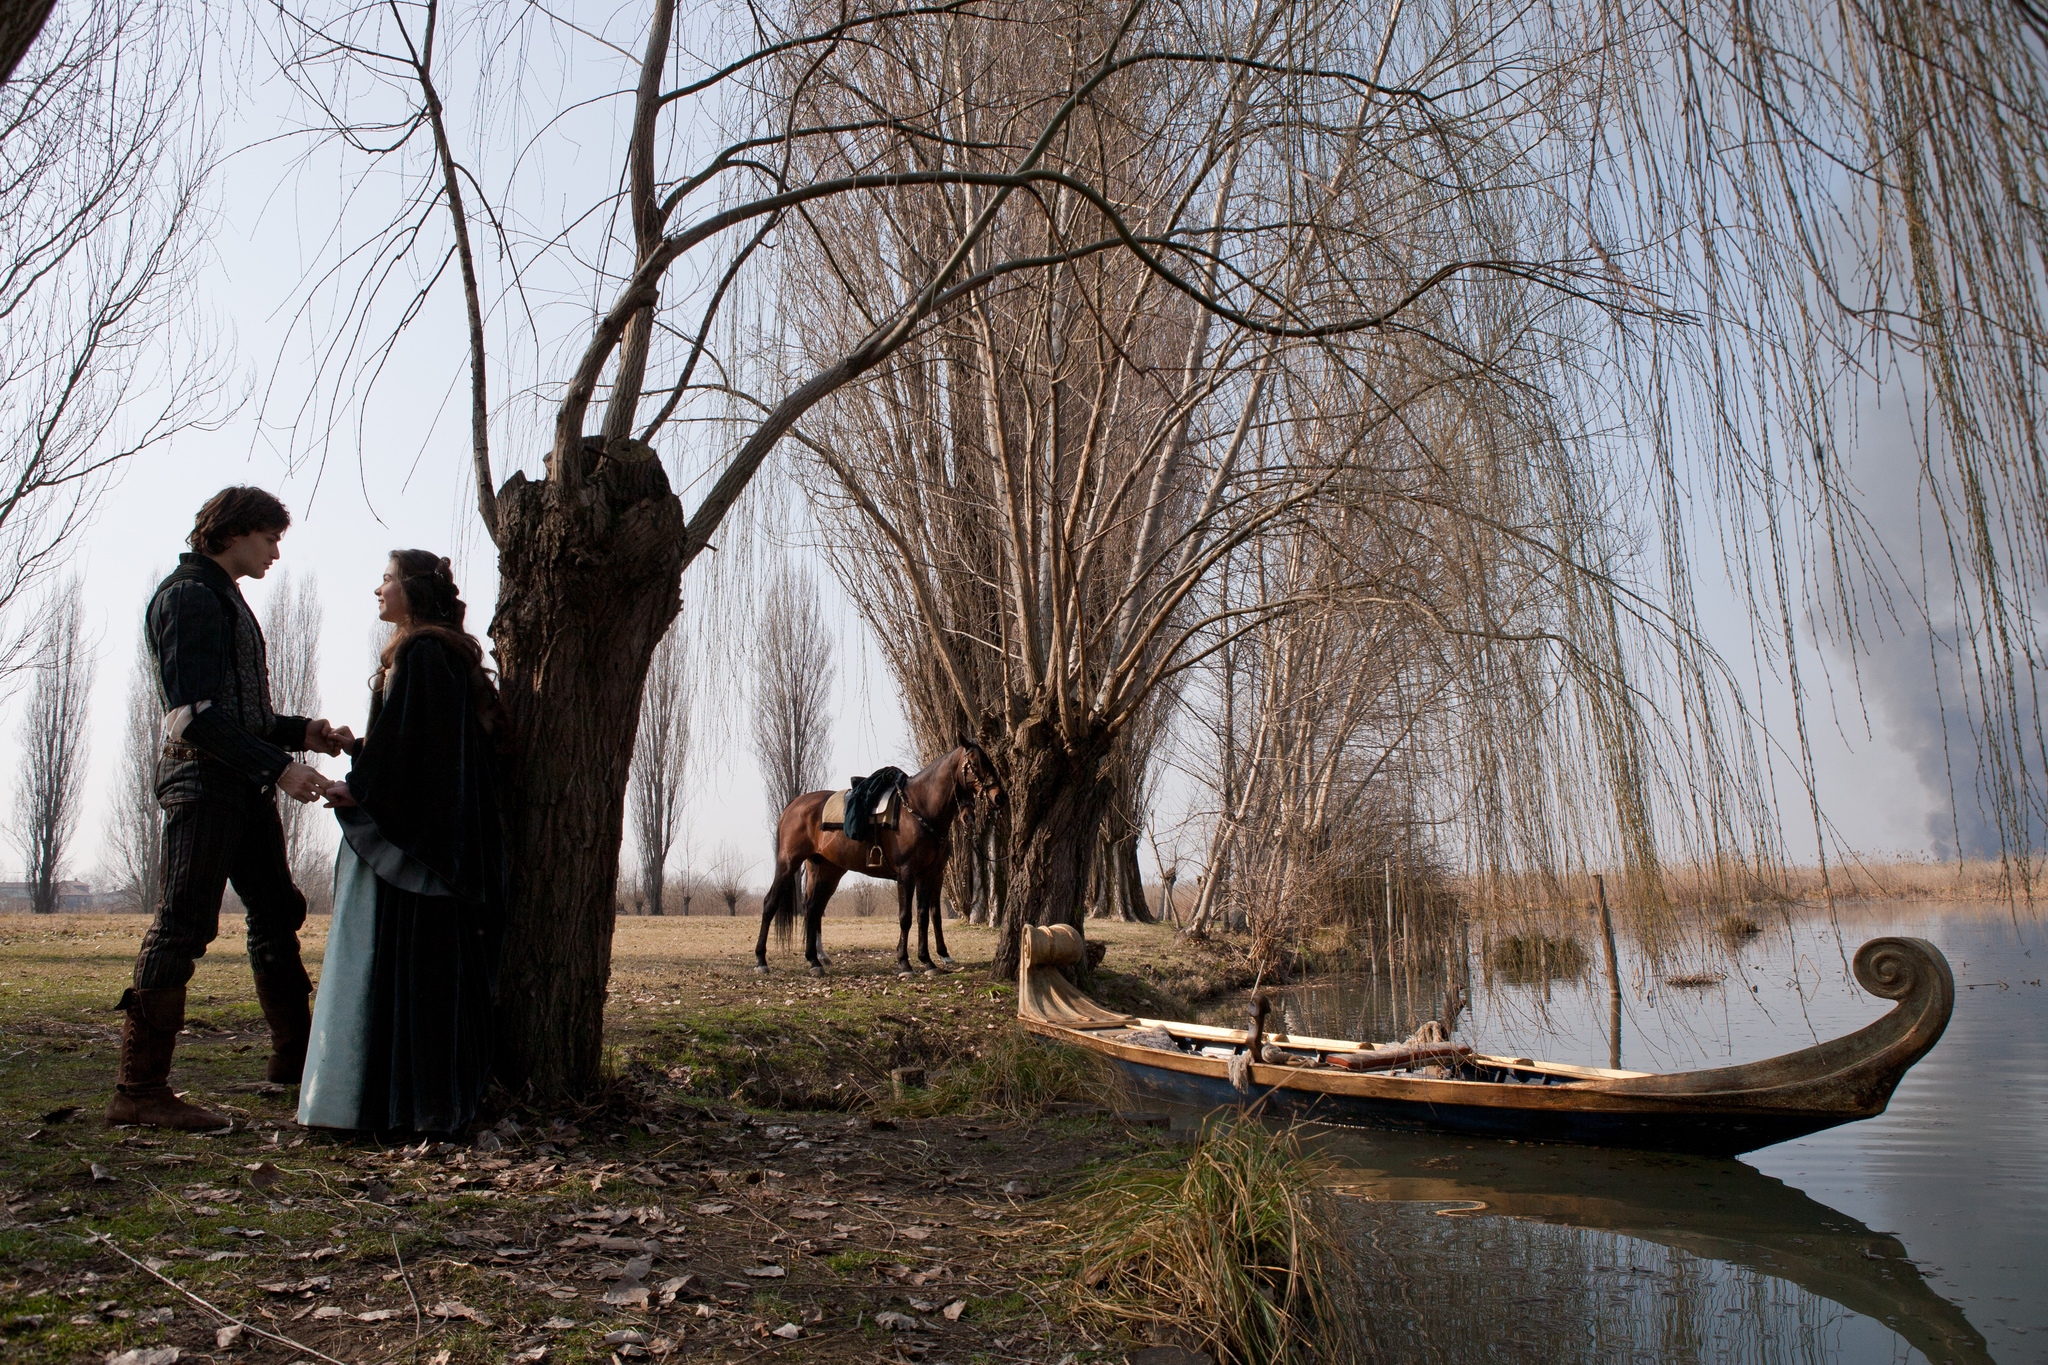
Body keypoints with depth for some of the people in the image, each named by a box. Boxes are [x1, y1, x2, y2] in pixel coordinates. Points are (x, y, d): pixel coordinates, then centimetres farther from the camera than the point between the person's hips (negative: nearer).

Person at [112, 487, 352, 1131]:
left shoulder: (226, 600, 22)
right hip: (202, 781, -10)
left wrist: (303, 732, 9)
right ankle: (139, 1090, -4)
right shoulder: (188, 595, -9)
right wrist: (278, 766, -23)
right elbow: (194, 715, -19)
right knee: (182, 926, -9)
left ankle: (294, 1053, 26)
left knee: (278, 913, 15)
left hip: (244, 788, 10)